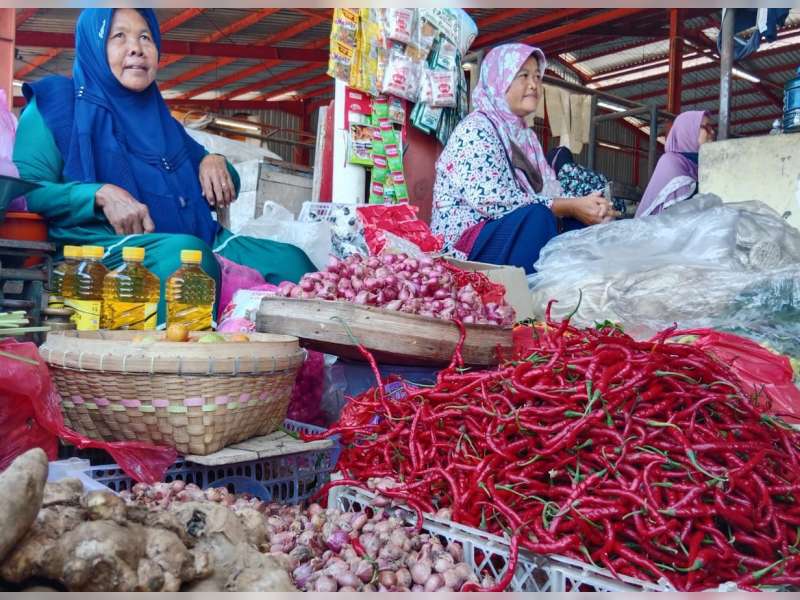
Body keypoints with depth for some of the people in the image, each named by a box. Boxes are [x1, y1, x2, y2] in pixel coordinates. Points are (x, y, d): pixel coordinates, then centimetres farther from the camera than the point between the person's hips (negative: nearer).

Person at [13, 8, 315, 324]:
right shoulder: (57, 103, 9)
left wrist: (215, 162, 10)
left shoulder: (158, 117, 26)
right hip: (102, 245, -5)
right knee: (186, 253, -38)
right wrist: (101, 195, -18)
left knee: (290, 260, -17)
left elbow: (223, 189, 34)